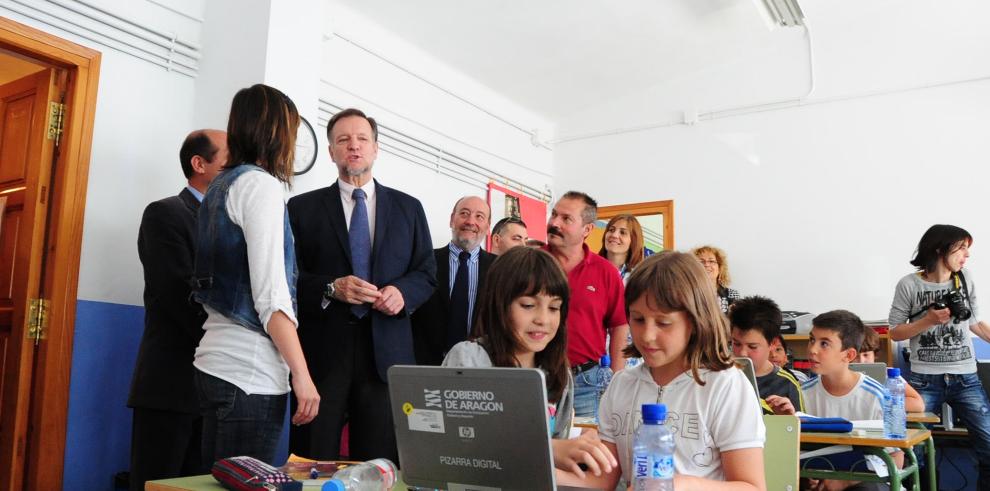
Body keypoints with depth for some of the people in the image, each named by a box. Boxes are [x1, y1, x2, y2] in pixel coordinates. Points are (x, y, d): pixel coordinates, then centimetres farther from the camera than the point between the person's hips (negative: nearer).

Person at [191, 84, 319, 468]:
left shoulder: (222, 185, 16)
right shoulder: (260, 182, -10)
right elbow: (270, 294, -17)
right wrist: (302, 375, -16)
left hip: (218, 361, 9)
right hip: (250, 371, -9)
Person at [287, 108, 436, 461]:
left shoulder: (408, 208, 13)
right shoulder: (302, 207, 8)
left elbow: (427, 274, 13)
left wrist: (402, 291, -8)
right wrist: (331, 288, -14)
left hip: (386, 351, 1)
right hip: (321, 351, -1)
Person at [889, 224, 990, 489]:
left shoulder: (966, 278, 5)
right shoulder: (909, 285, -6)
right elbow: (895, 332, -2)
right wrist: (928, 321, -14)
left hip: (966, 379, 3)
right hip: (924, 380, -3)